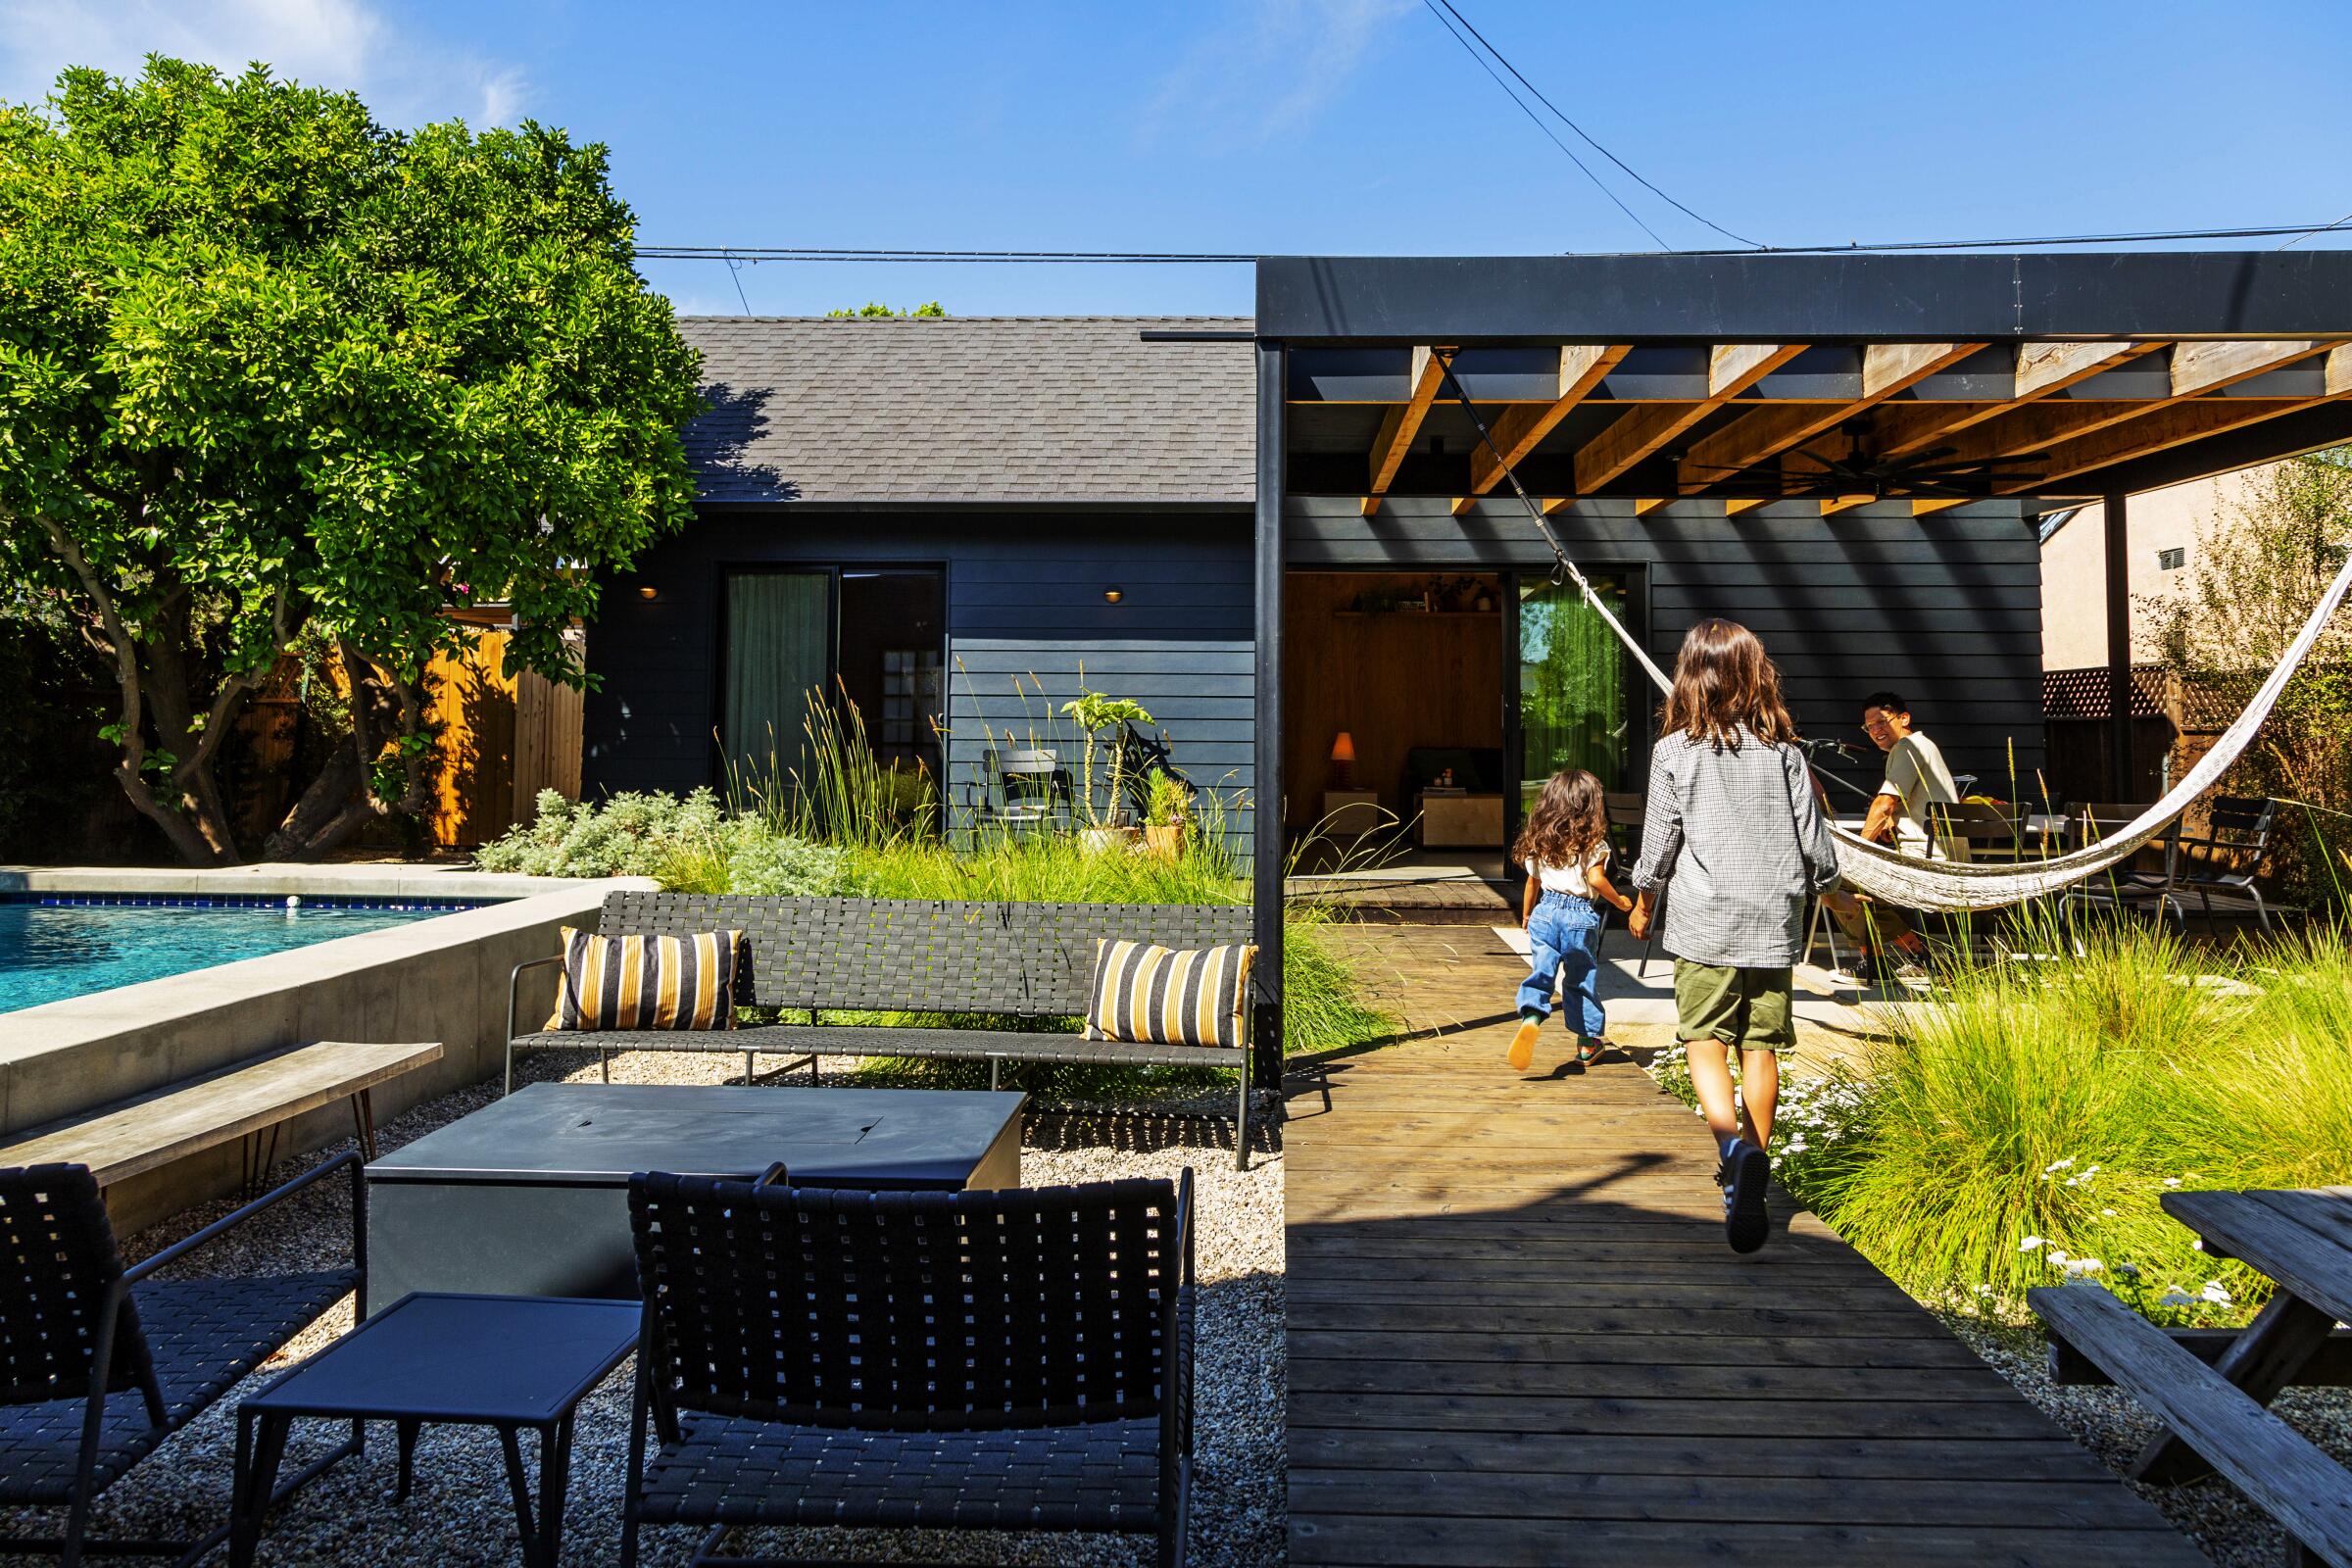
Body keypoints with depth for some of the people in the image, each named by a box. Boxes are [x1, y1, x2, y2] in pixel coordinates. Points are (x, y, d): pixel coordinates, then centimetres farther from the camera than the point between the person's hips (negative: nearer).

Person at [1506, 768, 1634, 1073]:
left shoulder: (1539, 839, 7)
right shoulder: (1592, 841, -6)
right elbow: (1596, 879, -16)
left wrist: (1526, 914, 24)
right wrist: (1619, 901, 1)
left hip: (1545, 911, 2)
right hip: (1581, 916, -2)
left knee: (1542, 971, -2)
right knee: (1582, 979, 12)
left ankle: (1530, 1018, -31)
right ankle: (1589, 1041, 25)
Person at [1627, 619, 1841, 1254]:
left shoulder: (1675, 751, -5)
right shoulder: (1783, 752, 2)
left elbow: (1658, 847, -2)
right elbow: (1817, 847, 5)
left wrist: (1642, 906, 15)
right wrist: (1823, 884, 28)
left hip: (1705, 923, -3)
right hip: (1773, 922, 3)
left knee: (1706, 1043, -1)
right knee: (1761, 1046, 12)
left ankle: (1735, 1148, -25)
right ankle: (1753, 1166, 22)